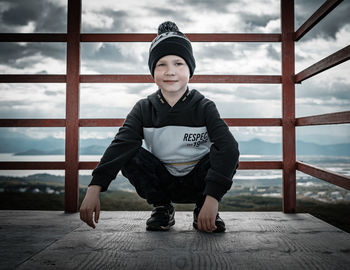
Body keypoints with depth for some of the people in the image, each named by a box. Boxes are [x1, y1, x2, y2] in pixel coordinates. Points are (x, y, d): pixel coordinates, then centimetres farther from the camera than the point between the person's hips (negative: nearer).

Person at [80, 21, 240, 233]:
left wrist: (212, 198, -43)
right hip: (161, 182, 2)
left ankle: (204, 210, -5)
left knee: (227, 154, -28)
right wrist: (94, 188, -37)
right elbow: (120, 146, -22)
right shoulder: (144, 109, -7)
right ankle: (162, 208, -3)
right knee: (129, 155, -23)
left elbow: (228, 147, -30)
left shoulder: (204, 107, -13)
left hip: (198, 182, -1)